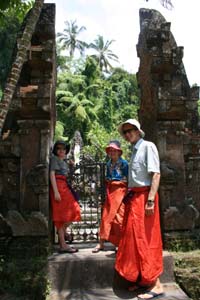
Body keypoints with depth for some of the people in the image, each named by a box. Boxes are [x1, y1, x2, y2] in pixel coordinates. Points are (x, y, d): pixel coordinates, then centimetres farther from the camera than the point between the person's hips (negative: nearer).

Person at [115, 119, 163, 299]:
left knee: (146, 239, -5)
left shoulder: (148, 146, -8)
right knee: (134, 239, 13)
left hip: (144, 196, -9)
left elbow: (156, 174, -17)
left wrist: (150, 200, -24)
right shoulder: (134, 151, 17)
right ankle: (142, 279, 25)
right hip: (133, 198, 9)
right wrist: (129, 196, 12)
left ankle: (156, 284, 5)